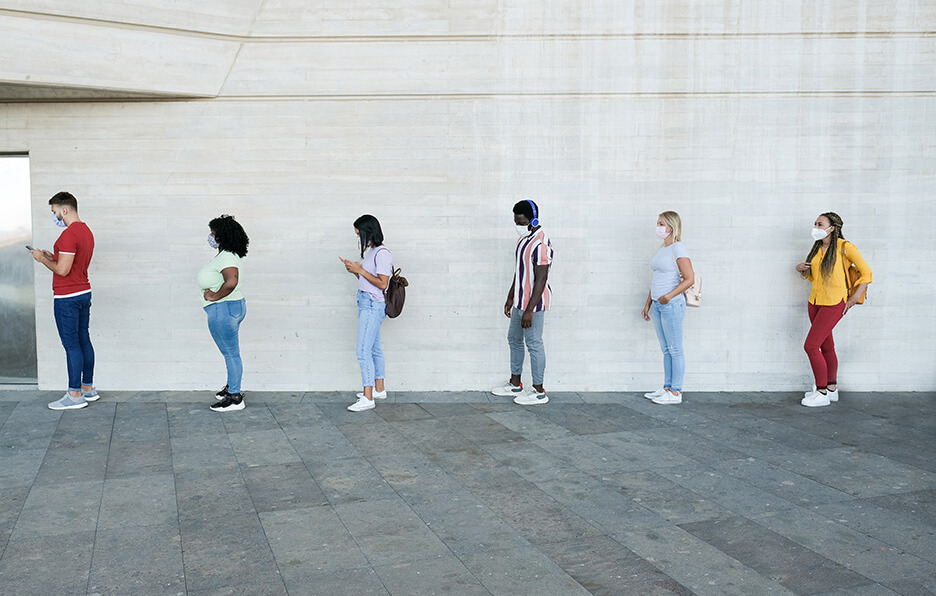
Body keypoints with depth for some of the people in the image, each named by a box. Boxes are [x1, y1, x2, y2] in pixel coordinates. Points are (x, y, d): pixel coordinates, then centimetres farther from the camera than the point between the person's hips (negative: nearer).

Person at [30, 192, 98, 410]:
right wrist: (52, 256, 13)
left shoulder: (69, 234, -19)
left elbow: (62, 270, -22)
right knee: (83, 340, 14)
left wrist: (42, 259, -6)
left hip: (67, 298, -10)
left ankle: (75, 395, 1)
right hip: (84, 292, 10)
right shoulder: (86, 231, 12)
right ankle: (88, 388, 22)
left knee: (71, 345, -4)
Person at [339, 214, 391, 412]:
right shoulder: (372, 251, 16)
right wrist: (355, 270, 4)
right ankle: (379, 389, 27)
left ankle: (368, 398, -10)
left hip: (373, 305, -10)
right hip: (366, 303, 10)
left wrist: (360, 270, -16)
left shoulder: (382, 253, -15)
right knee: (374, 348, 17)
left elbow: (382, 283, -20)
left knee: (363, 351, -12)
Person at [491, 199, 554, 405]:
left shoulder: (540, 244, -21)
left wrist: (529, 310, -25)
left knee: (534, 343, -3)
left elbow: (541, 280, -24)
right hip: (521, 300, 10)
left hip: (533, 302, -10)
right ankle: (515, 384, 30)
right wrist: (510, 297, 23)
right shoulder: (524, 238, 11)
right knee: (514, 339, 17)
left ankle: (539, 392, 6)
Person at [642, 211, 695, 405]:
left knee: (675, 349, -2)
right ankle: (667, 387, 21)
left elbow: (689, 279, -17)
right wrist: (648, 303, 20)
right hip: (657, 305, 9)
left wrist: (669, 296, -24)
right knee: (666, 349, 13)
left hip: (672, 304, -9)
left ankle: (675, 392, 3)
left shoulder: (678, 248, -11)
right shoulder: (662, 249, 15)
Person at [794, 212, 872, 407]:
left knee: (811, 346, -11)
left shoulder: (845, 247, -11)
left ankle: (822, 393, 0)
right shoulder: (817, 248, 9)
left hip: (833, 304, -7)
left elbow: (866, 273, -7)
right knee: (826, 347, 15)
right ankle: (831, 389, 27)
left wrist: (854, 299, -10)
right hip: (815, 302, 7)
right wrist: (801, 269, 2)